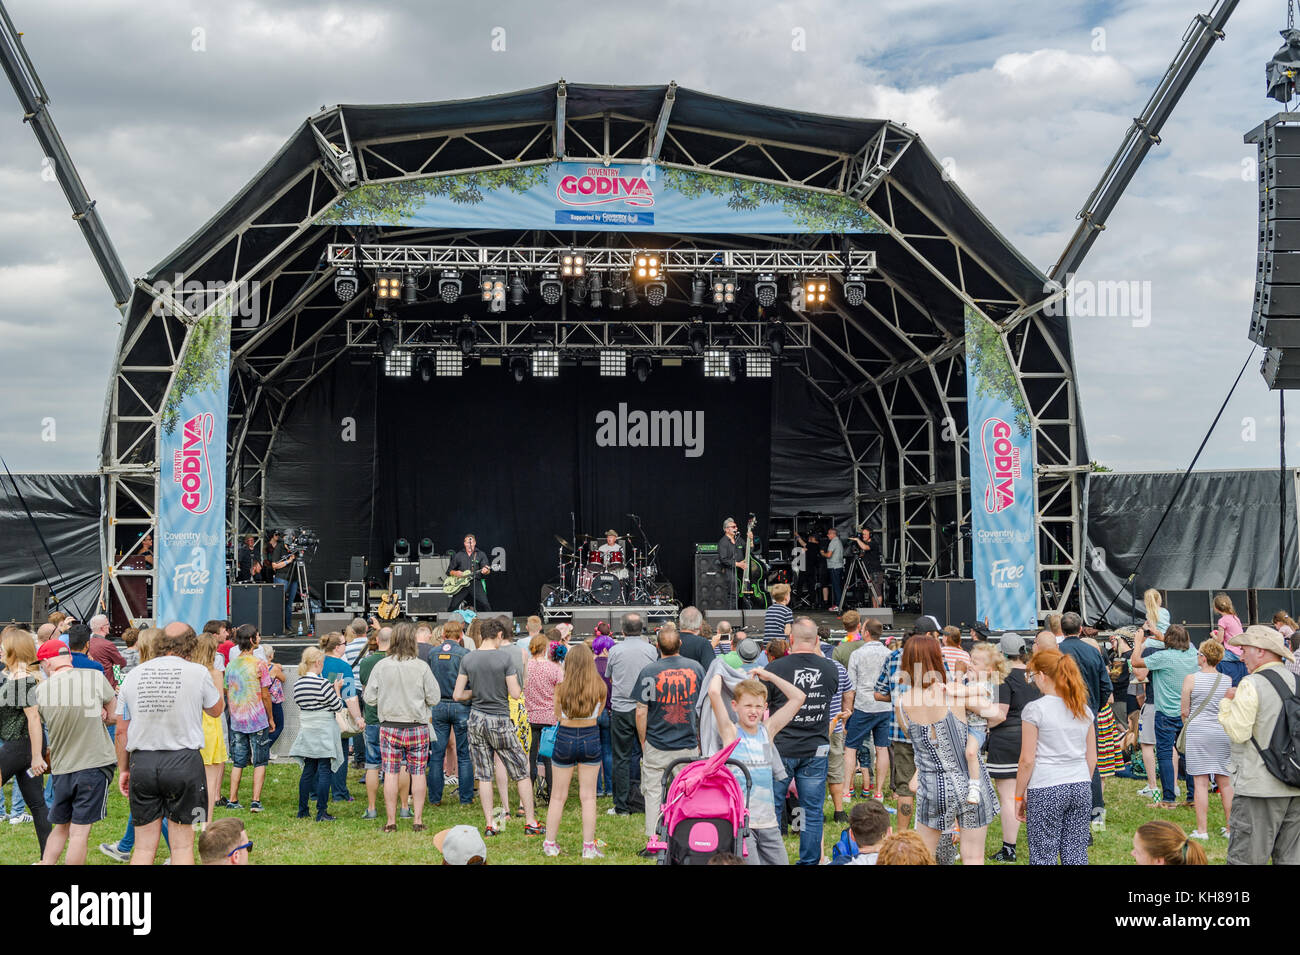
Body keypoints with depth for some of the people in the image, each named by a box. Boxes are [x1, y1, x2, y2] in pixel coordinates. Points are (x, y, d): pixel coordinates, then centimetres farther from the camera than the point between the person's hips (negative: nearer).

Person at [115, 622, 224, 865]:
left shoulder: (133, 675, 6)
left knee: (144, 846, 9)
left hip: (142, 762, 3)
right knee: (182, 845, 4)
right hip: (184, 762, -3)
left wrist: (123, 769, 18)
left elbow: (121, 731, 9)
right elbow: (216, 709, 14)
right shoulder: (198, 673, -4)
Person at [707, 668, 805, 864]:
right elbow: (714, 693, -18)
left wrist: (768, 676, 12)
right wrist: (719, 674, 2)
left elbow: (798, 697, 11)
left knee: (780, 862, 5)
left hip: (768, 821, 5)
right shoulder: (731, 732, -4)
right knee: (750, 862, -13)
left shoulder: (767, 731, 10)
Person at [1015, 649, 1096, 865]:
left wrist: (1019, 797, 0)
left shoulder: (1034, 709, -9)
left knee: (1044, 856, 1)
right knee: (1076, 855, 10)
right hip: (1081, 788, 5)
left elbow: (1027, 760, -9)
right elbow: (1092, 758, 12)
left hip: (1046, 791, -5)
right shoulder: (1083, 709, 8)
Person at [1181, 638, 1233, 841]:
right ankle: (1230, 827, 15)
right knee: (1225, 782, 11)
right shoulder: (1228, 680, 3)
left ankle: (1202, 830, -3)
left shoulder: (1191, 679, -6)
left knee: (1200, 782, -2)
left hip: (1198, 731, -3)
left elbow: (1185, 711, 0)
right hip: (1223, 732, 3)